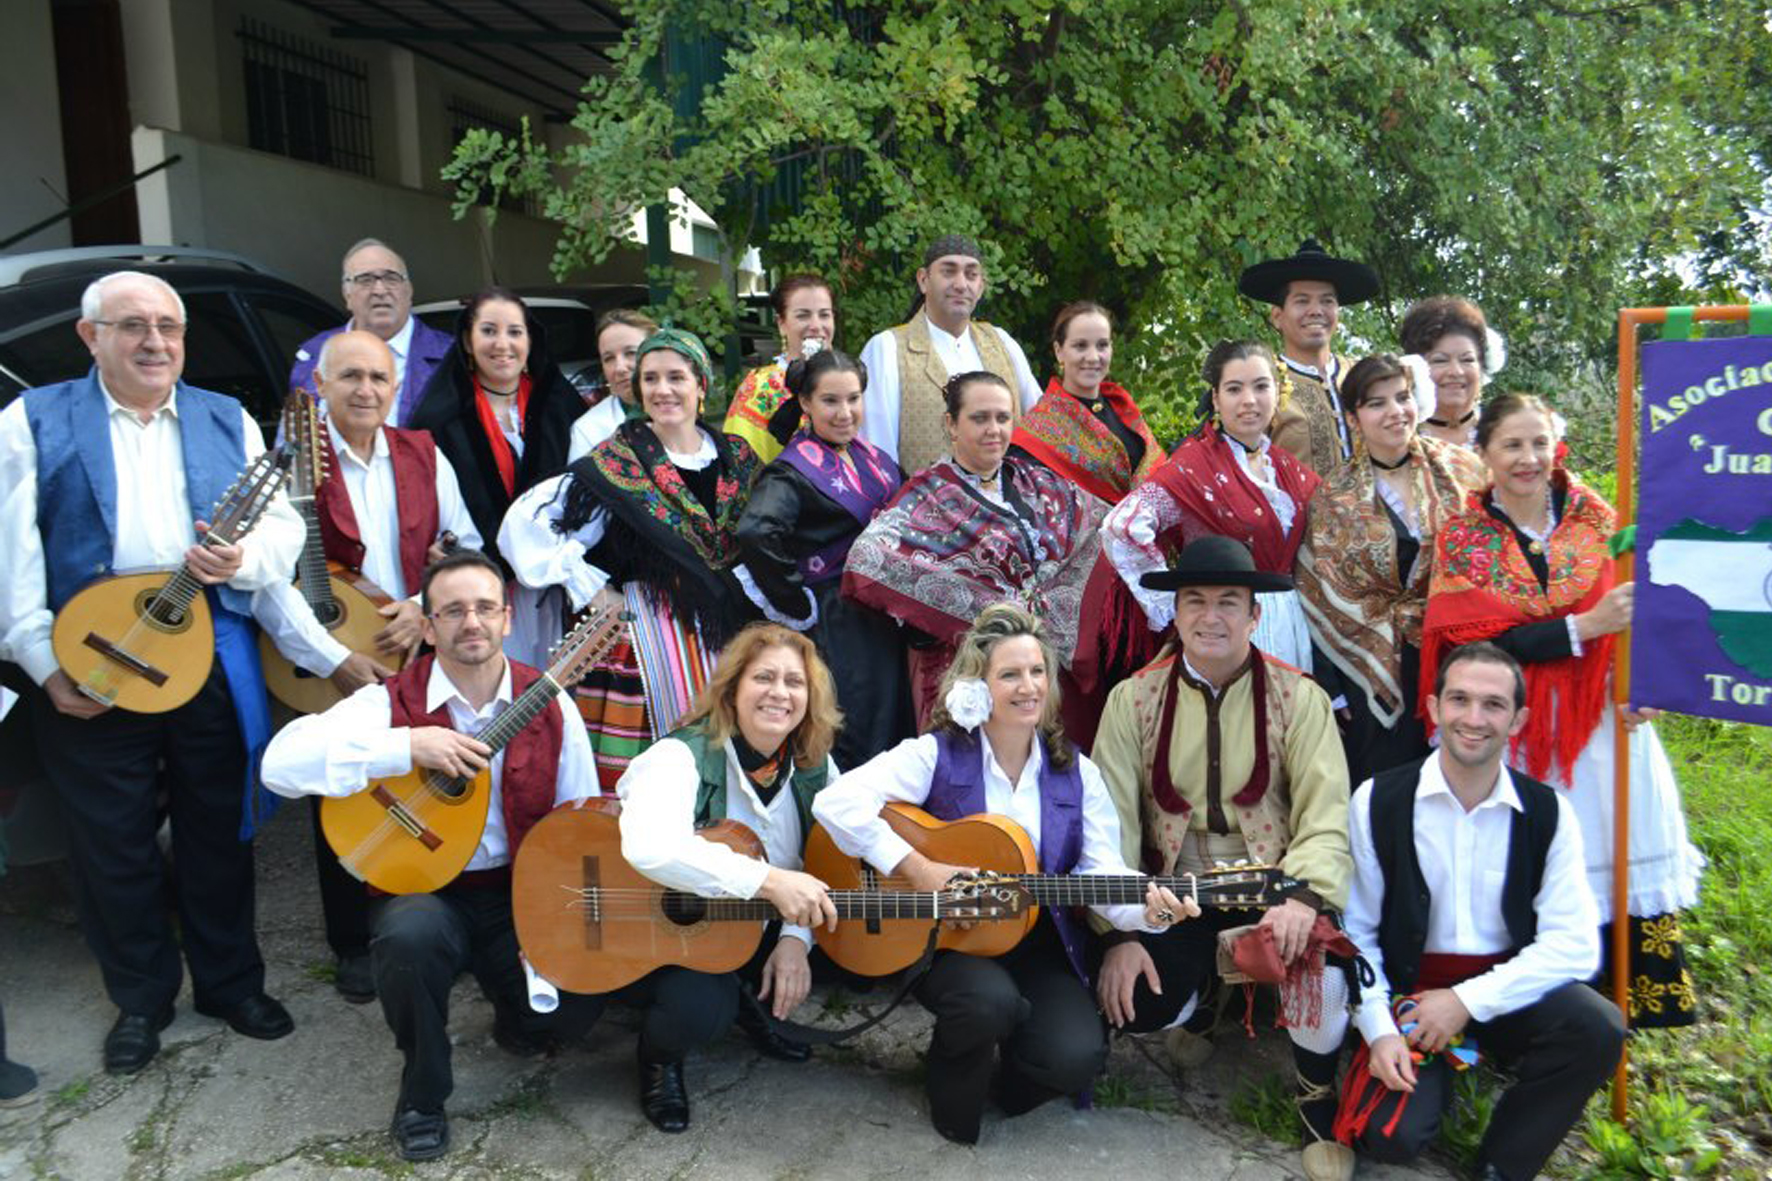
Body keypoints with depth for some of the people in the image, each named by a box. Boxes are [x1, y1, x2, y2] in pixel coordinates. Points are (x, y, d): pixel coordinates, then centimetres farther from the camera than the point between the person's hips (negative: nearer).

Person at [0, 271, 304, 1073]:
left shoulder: (229, 420, 11)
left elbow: (285, 526, 6)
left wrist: (243, 558, -16)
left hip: (214, 664, 2)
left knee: (220, 833, 12)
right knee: (113, 847, 9)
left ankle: (231, 983, 29)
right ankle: (140, 1001, 28)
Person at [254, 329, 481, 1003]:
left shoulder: (423, 457, 6)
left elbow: (467, 548, 10)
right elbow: (267, 577, -15)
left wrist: (427, 605, -8)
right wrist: (333, 660, -20)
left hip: (422, 658, 3)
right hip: (332, 671, -3)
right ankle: (353, 948, 27)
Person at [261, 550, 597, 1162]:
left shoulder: (547, 705, -1)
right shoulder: (393, 701, -6)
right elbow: (281, 764, -21)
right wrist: (407, 747, -28)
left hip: (522, 893, 2)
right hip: (426, 891, -1)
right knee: (410, 933, -35)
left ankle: (514, 1013, 21)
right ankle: (422, 1094, -5)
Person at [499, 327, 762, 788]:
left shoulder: (737, 460, 9)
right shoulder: (616, 464, -4)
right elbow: (526, 524, -10)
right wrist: (592, 592, -9)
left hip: (723, 636, 4)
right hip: (644, 633, -4)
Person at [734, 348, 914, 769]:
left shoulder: (876, 461, 10)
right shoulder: (794, 471, -12)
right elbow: (755, 533, -30)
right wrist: (797, 605, -21)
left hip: (885, 620, 7)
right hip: (834, 623, -7)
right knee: (850, 750, -4)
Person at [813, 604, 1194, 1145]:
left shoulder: (1077, 773, 3)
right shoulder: (937, 755, -10)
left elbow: (1104, 875, -6)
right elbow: (836, 802, -21)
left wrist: (1147, 908, -27)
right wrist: (917, 869, -26)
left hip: (1038, 946, 3)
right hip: (940, 938, -3)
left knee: (1077, 1056, -23)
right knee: (992, 1000, -35)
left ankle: (1008, 1080, 16)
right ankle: (953, 1081, 3)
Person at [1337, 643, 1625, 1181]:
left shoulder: (1548, 812, -3)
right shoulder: (1378, 801, -7)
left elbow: (1575, 944, -10)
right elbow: (1356, 932, -3)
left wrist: (1467, 1001, -18)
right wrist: (1379, 1030, -15)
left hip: (1507, 991, 1)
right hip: (1408, 991, -1)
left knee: (1598, 1028, -28)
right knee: (1391, 1135, -21)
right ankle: (1433, 1070, 16)